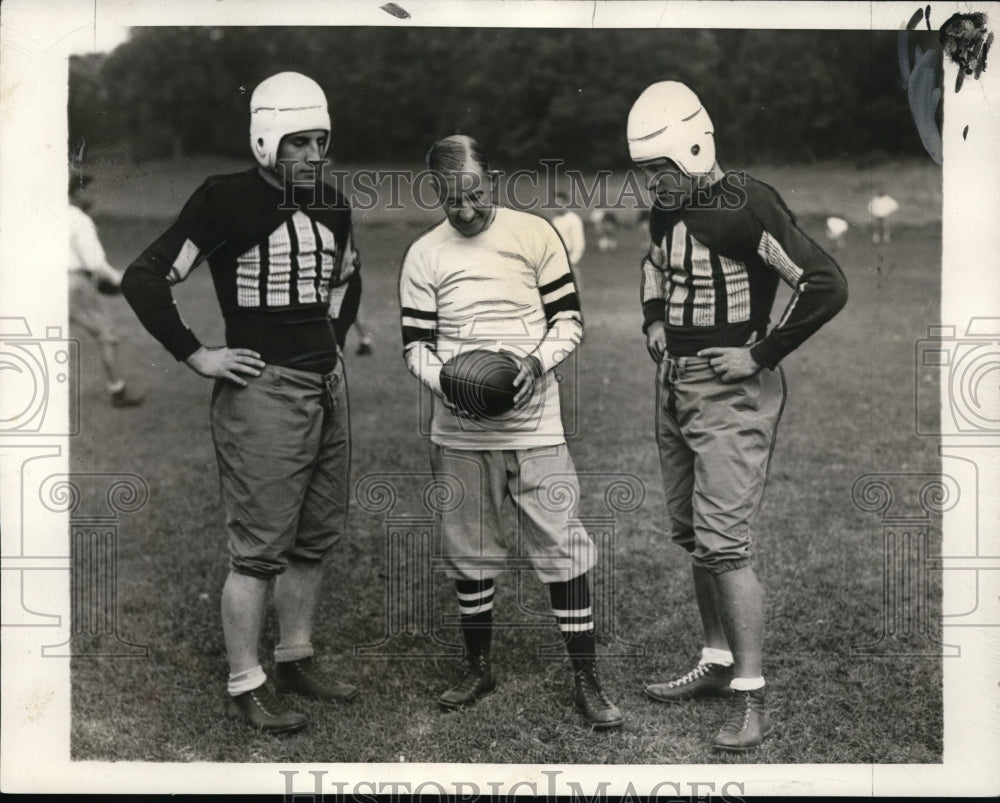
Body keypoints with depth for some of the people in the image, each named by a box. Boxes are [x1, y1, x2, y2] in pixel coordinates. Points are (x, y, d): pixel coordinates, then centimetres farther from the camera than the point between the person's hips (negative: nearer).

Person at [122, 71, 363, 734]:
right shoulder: (228, 200, -11)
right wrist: (198, 356, -12)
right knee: (261, 548, -2)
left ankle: (296, 659, 28)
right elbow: (145, 278, -13)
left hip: (328, 385, 7)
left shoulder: (333, 206, 10)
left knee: (318, 537, 13)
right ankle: (246, 685, 10)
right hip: (264, 389, -7)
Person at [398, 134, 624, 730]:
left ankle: (587, 680, 8)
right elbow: (416, 345, 4)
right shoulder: (424, 256, 3)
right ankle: (479, 668, 30)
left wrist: (537, 362, -16)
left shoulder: (535, 235, -1)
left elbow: (569, 319, 2)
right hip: (459, 432, 2)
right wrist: (447, 382, -16)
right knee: (469, 552, 12)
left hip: (534, 424, -2)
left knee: (563, 548, -2)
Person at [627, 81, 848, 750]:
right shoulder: (667, 212, 9)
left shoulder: (747, 207, -17)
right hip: (675, 387, 9)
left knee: (724, 544, -9)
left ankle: (752, 698, 1)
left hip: (731, 393, -9)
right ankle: (718, 661, 30)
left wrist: (762, 355, -17)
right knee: (692, 536, 14)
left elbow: (827, 285, -21)